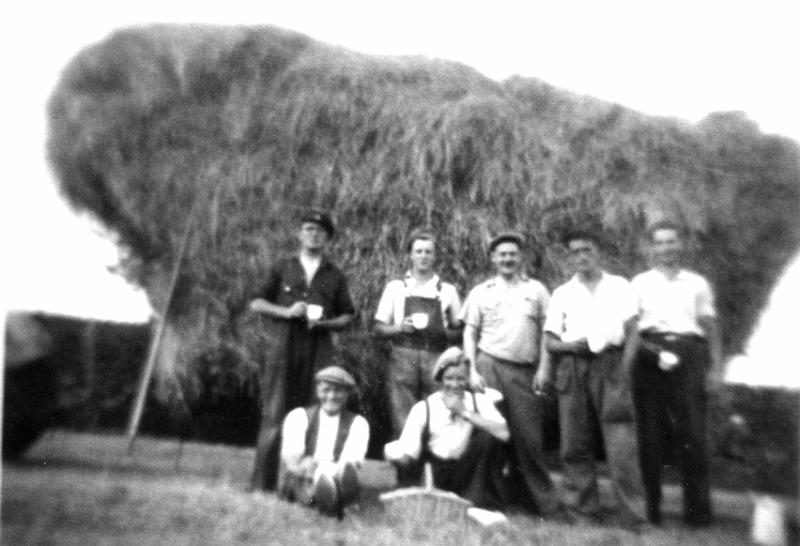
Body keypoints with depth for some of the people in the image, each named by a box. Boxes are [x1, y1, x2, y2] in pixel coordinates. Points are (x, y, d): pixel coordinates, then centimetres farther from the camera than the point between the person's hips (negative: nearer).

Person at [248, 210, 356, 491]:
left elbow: (348, 316, 14)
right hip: (283, 349, -1)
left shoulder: (335, 276, 14)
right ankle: (262, 481, 2)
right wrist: (285, 312, -6)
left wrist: (327, 323, -6)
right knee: (274, 415, -4)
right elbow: (256, 303, 10)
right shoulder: (282, 268, 12)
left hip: (318, 352, 1)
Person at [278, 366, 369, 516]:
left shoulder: (357, 423, 10)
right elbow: (290, 460, -5)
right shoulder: (299, 416, 10)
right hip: (300, 485, -1)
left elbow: (353, 462, -8)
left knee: (346, 468, -36)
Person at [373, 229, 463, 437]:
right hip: (403, 356, 0)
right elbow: (379, 328, 11)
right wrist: (400, 327, -7)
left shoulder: (448, 290, 11)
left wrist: (443, 332, -5)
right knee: (403, 421, -5)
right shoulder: (396, 287, 10)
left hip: (436, 358, 1)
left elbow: (459, 332, 14)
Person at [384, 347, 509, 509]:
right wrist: (395, 456, -29)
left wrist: (465, 413, -15)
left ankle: (480, 501, -14)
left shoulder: (480, 401, 5)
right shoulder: (423, 408, 2)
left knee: (488, 436, -23)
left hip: (471, 471, 2)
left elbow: (503, 433, -14)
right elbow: (408, 454, -5)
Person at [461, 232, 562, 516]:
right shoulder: (481, 292, 9)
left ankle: (545, 501, 9)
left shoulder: (536, 289, 10)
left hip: (525, 370, 0)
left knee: (529, 437, 0)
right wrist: (473, 369, -1)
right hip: (490, 366, 0)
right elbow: (470, 332, 9)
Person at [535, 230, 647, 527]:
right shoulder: (562, 293, 14)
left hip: (610, 363, -2)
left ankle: (633, 513, -7)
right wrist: (569, 345, -9)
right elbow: (549, 340, 10)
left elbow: (632, 328, 6)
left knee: (621, 440, -9)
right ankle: (583, 509, 12)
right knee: (575, 442, 3)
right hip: (573, 367, 2)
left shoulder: (619, 286, 11)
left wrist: (628, 365, -7)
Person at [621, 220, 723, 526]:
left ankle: (698, 510, 6)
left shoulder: (697, 283, 15)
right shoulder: (640, 283, 12)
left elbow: (710, 327, 12)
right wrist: (625, 368, -8)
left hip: (688, 354, 1)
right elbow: (630, 328, 4)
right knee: (650, 433, 1)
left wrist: (717, 369, 3)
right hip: (650, 357, 0)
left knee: (692, 432, -2)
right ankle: (650, 506, 11)